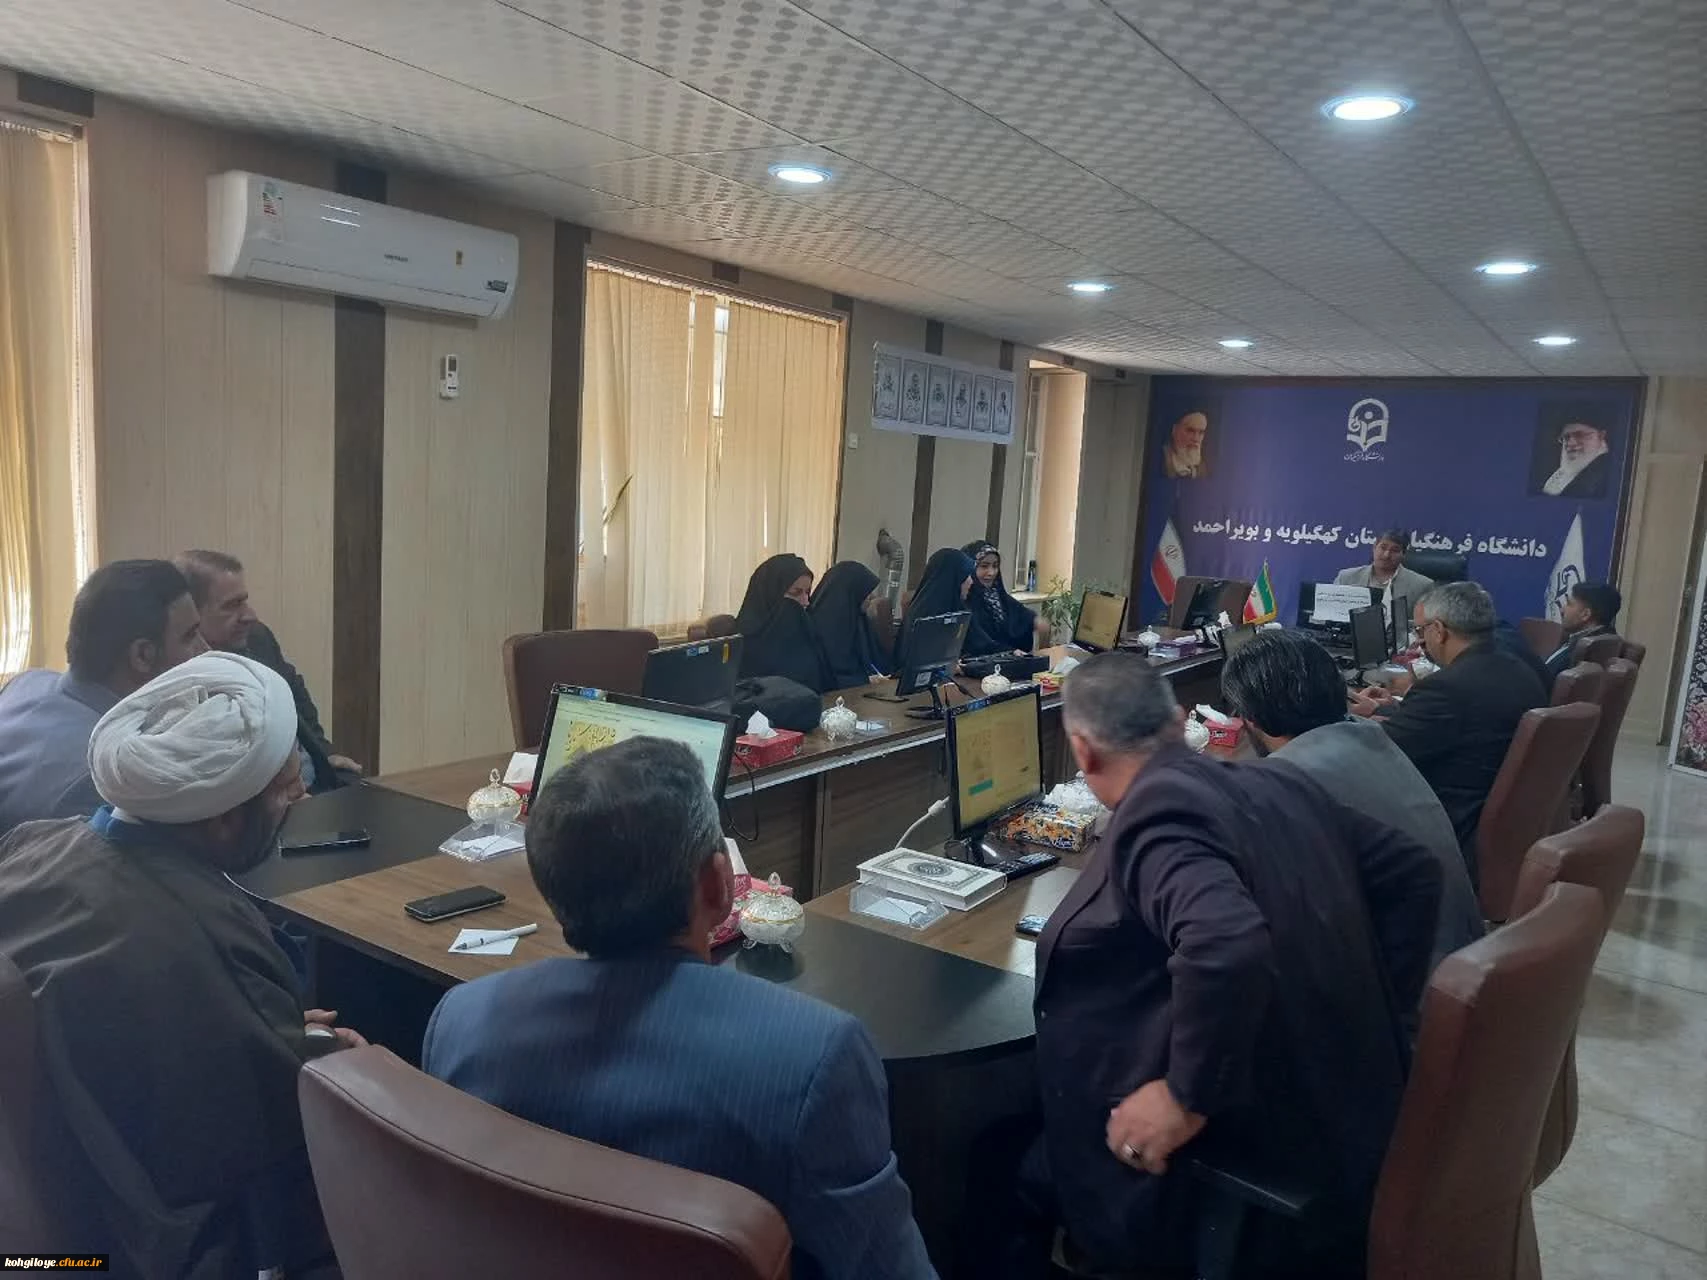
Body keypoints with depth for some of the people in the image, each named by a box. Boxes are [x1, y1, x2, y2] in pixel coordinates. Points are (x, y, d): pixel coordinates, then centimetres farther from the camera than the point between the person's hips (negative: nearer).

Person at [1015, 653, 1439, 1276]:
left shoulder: (1156, 812, -22)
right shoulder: (1280, 780, 3)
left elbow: (1228, 948, -39)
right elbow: (1412, 871, 11)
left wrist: (1187, 1098, -26)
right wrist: (1380, 1010, 12)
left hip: (1269, 1141, -9)